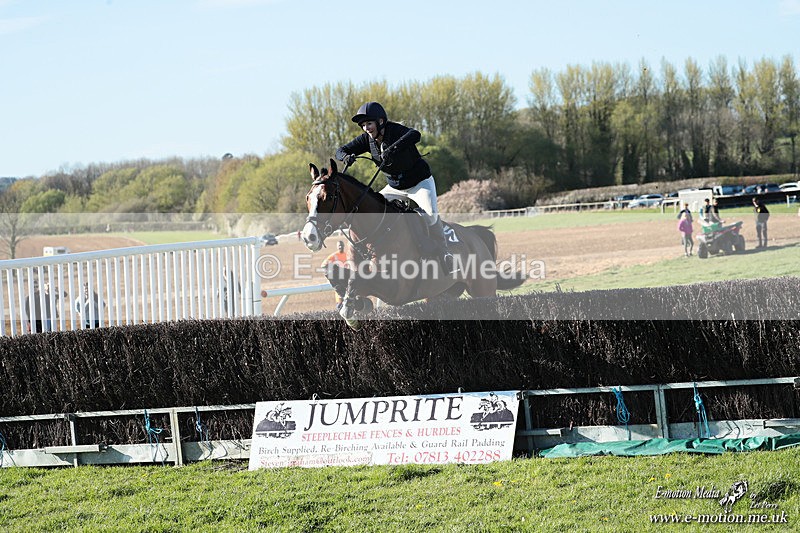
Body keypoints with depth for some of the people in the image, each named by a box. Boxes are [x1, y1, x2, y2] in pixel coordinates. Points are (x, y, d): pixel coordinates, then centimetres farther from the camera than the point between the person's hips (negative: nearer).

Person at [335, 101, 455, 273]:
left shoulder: (395, 130, -26)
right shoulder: (367, 139, -8)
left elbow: (415, 135, -48)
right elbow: (341, 150, -6)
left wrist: (393, 149, -62)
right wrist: (346, 156, -31)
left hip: (420, 182, -7)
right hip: (395, 187, 7)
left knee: (431, 214, -27)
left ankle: (445, 256, -16)